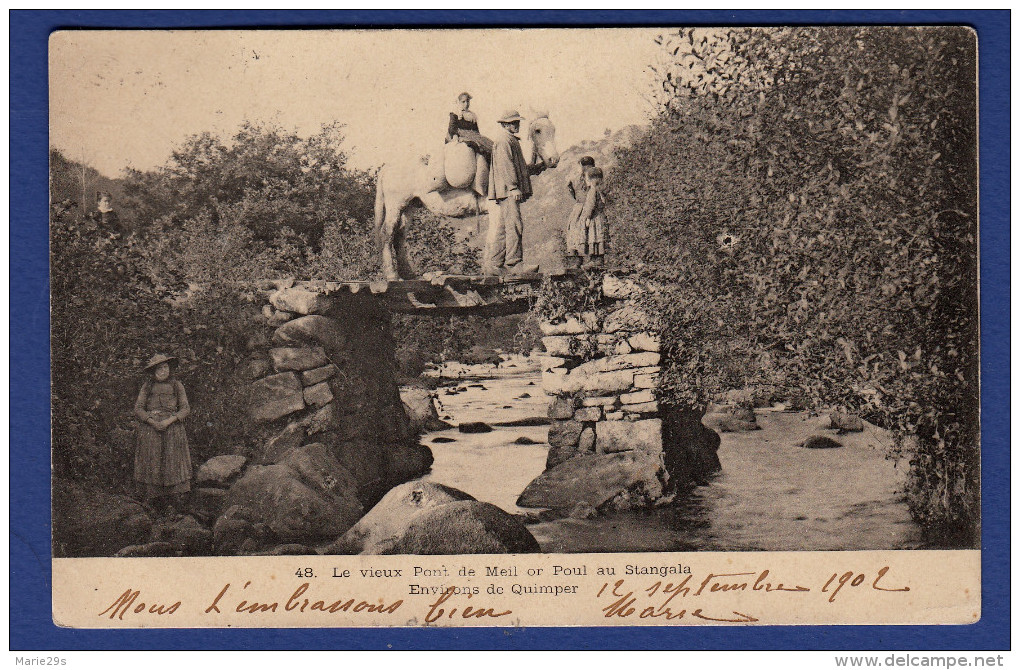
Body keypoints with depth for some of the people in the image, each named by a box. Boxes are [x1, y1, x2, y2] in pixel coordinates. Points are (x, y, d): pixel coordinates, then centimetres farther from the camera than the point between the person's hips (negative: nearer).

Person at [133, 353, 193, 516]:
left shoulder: (176, 385, 7)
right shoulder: (147, 386, 7)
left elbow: (186, 409, 3)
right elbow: (138, 408, 3)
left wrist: (168, 421, -12)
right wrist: (152, 422, -12)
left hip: (172, 428, 0)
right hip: (150, 429, 0)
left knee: (172, 464, -4)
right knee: (151, 464, -3)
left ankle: (172, 502, -2)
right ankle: (149, 500, 1)